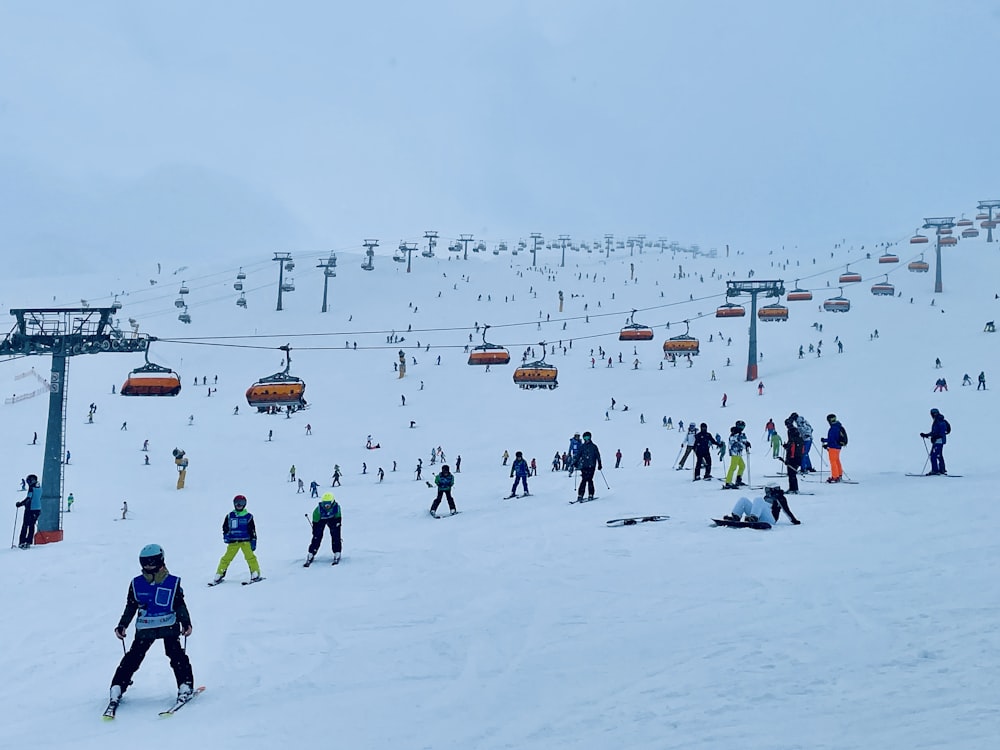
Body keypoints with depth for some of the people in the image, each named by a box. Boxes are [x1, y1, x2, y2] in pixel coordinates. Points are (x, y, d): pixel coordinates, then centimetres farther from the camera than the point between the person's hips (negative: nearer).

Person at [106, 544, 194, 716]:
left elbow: (180, 605, 2)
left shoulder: (173, 582, -1)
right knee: (133, 657, -2)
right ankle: (117, 689, 4)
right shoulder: (136, 584, 6)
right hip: (145, 628, 2)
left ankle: (186, 686, -8)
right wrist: (122, 626, 6)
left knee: (176, 654, -13)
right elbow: (130, 607, 13)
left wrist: (186, 623, -9)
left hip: (169, 626, -2)